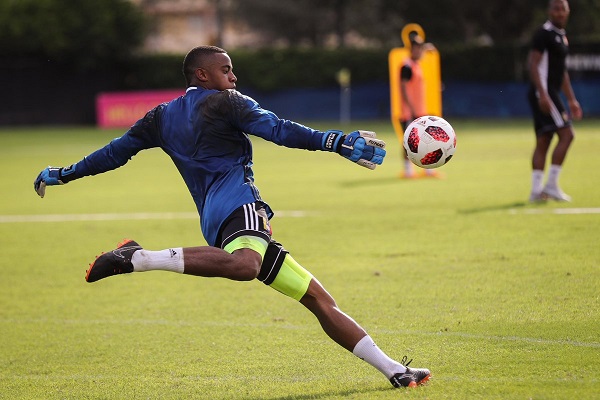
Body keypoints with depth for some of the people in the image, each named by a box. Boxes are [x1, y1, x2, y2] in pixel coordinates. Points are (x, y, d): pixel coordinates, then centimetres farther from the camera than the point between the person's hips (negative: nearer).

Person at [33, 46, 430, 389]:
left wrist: (62, 174, 45)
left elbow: (115, 151, 31)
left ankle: (394, 369, 3)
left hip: (213, 218, 9)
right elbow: (278, 129, -7)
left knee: (318, 297, 7)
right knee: (245, 265, -44)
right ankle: (140, 258, -39)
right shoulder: (224, 102, 7)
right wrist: (337, 141, -12)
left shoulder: (163, 117, 26)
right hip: (237, 204, -9)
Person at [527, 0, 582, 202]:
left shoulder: (561, 36, 20)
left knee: (543, 141, 7)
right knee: (566, 134, -14)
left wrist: (571, 100, 25)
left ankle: (536, 190, 7)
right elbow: (533, 64, -17)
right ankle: (551, 185, -11)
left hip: (551, 93, 10)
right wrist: (543, 94, -25)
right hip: (543, 93, -10)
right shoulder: (544, 33, -10)